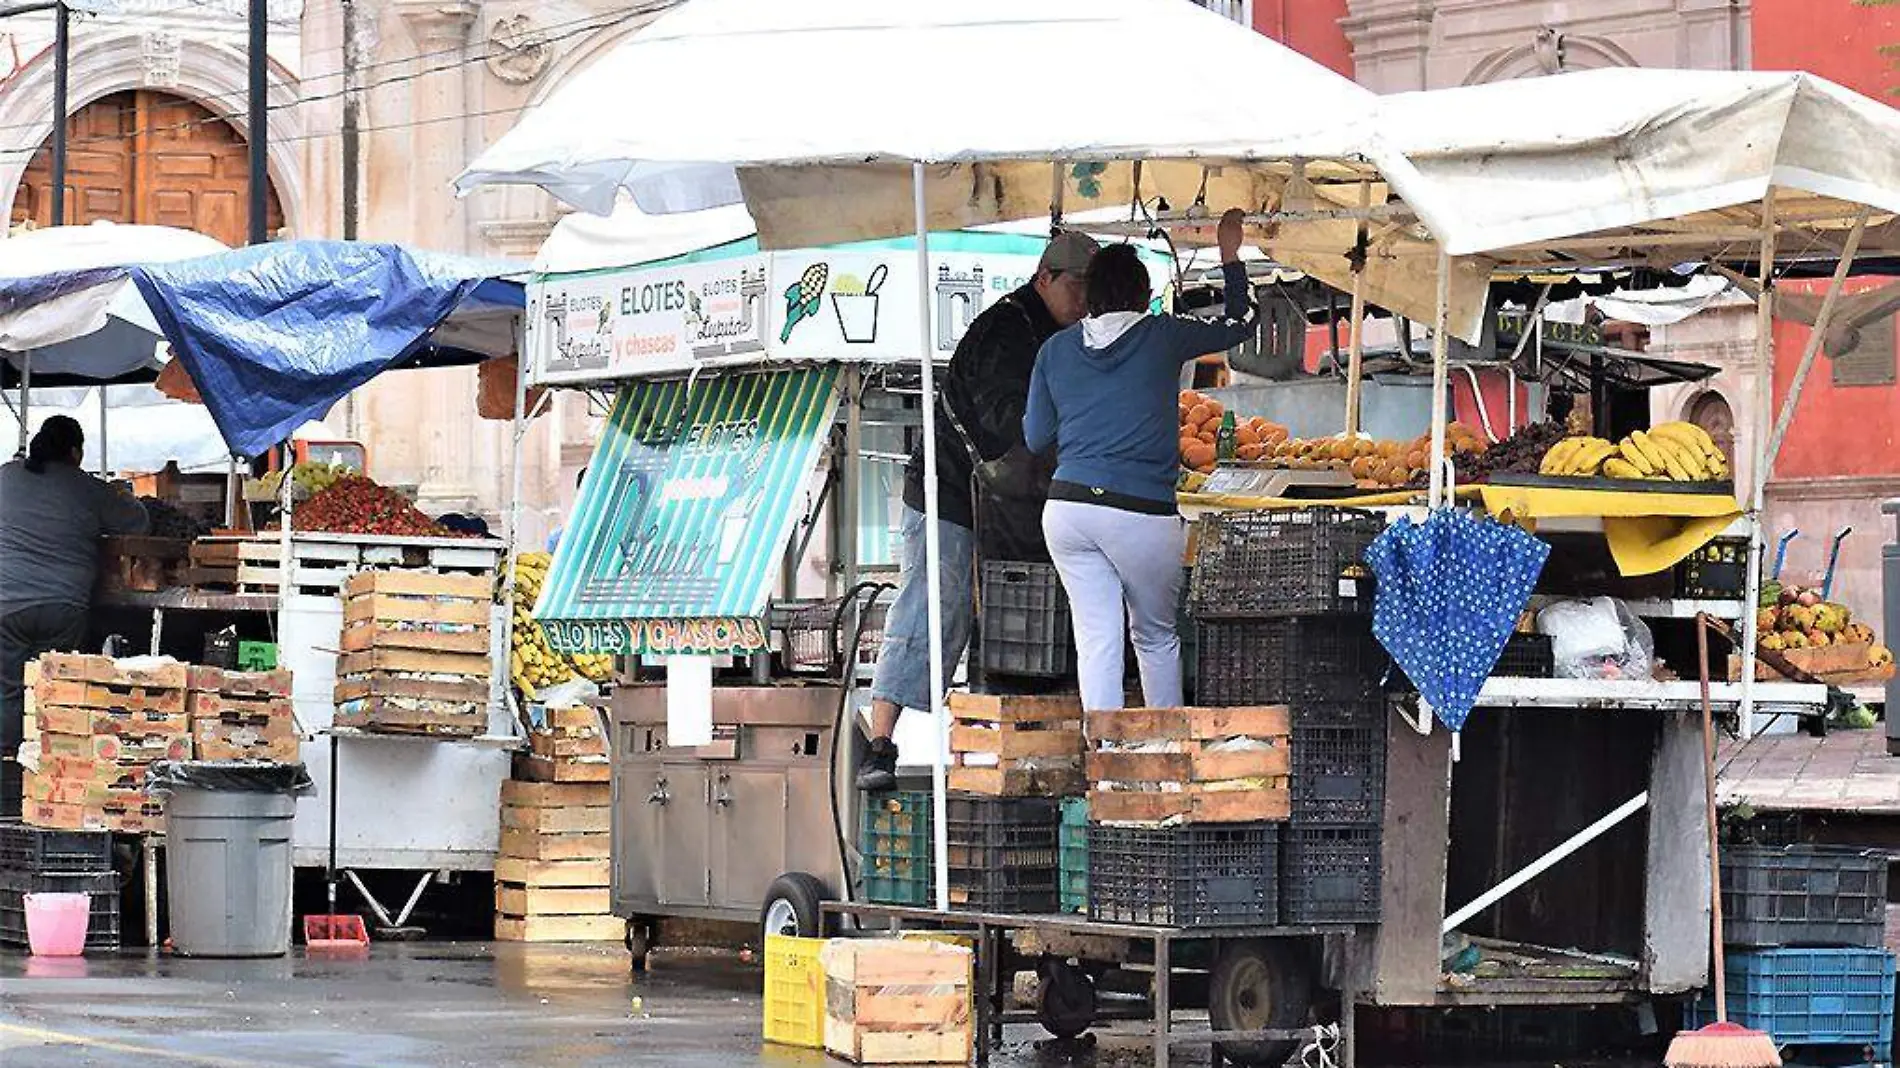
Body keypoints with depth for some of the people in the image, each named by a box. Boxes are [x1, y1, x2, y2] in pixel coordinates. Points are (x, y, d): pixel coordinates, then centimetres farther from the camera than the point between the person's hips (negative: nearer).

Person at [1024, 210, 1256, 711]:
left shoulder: (1058, 349, 7)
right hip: (1142, 512, -2)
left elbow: (1036, 436, 13)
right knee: (1157, 637, 14)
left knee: (1095, 641, 3)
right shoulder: (1162, 336, 0)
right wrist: (1230, 254, 25)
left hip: (1068, 505, 2)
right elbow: (1237, 324, 14)